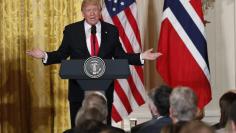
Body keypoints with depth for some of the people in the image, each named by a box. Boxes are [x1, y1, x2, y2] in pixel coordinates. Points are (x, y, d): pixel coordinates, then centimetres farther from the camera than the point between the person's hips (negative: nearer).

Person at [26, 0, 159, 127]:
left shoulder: (111, 30, 4)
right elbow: (61, 54, 4)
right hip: (79, 89, -1)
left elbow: (120, 55, 7)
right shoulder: (71, 30, 2)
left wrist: (141, 57, -4)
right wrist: (44, 55, -13)